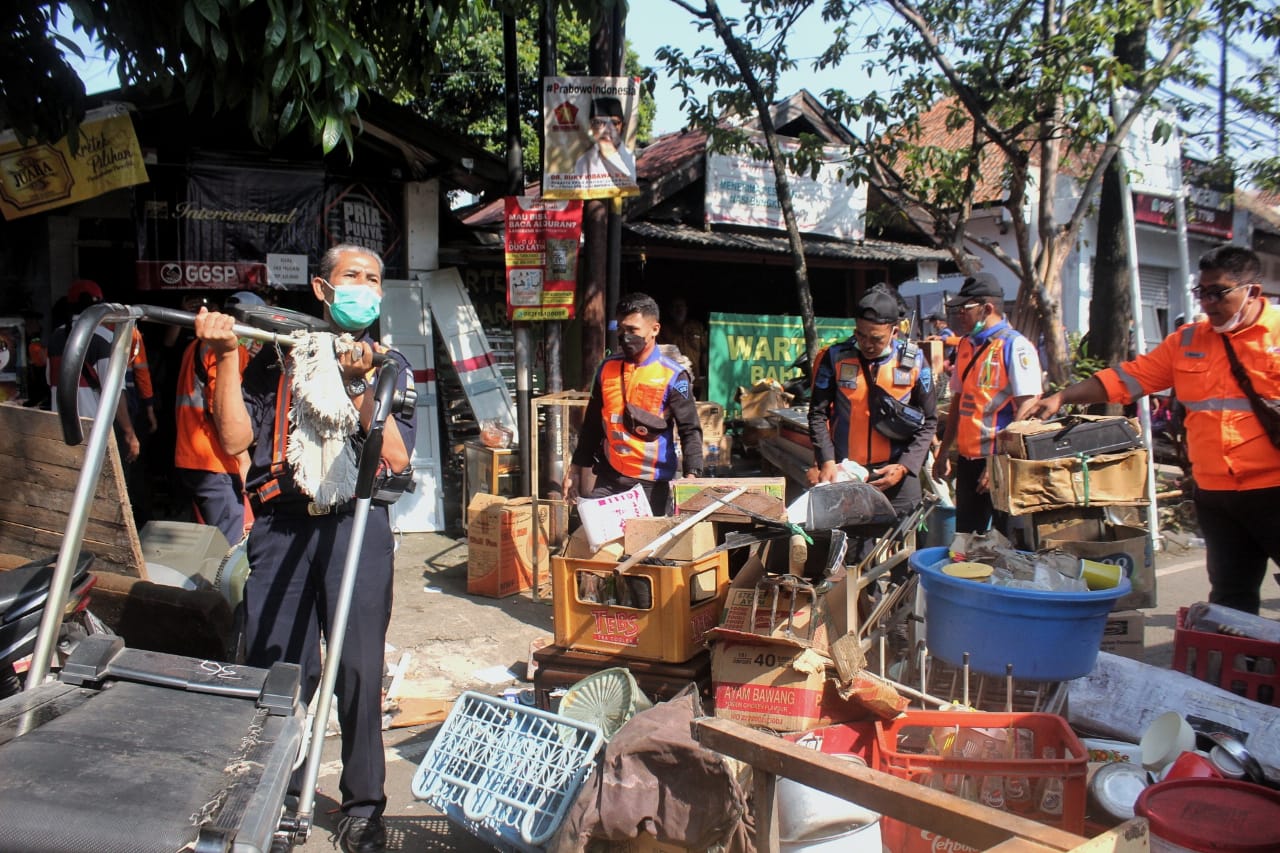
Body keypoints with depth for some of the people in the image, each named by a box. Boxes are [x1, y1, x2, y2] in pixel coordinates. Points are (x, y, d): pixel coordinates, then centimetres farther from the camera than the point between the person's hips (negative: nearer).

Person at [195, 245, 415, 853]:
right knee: (274, 667, 3)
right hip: (282, 524, 1)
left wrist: (359, 382, -10)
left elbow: (396, 456, 0)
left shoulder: (388, 363, 13)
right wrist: (225, 356, -3)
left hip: (356, 524, -1)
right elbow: (235, 440, 2)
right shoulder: (277, 356, 14)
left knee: (358, 667, -1)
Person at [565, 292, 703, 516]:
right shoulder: (607, 368, 8)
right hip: (608, 477, 4)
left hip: (651, 483, -4)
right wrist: (576, 467, 17)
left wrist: (692, 475, -22)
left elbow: (690, 430, -8)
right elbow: (592, 423, 16)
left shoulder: (672, 377, -6)